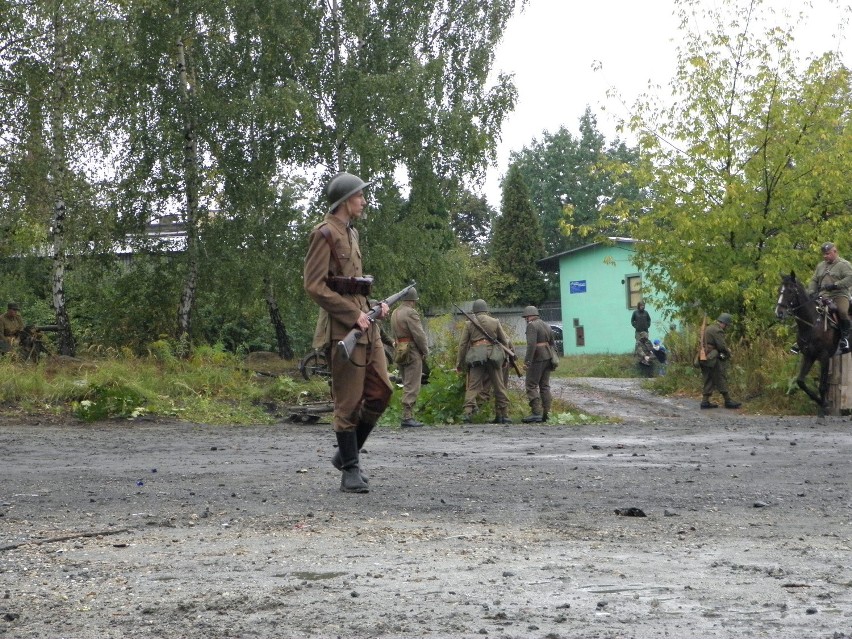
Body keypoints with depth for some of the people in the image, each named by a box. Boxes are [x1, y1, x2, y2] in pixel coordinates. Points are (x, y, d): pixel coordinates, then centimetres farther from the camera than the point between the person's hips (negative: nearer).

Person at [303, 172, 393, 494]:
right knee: (349, 400, -4)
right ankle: (350, 470, 3)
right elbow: (313, 285, -15)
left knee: (381, 391, 6)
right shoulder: (324, 233, -8)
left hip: (363, 321, 9)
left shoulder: (351, 233, 19)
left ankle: (346, 453, 19)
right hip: (342, 325, -9)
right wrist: (352, 314, -18)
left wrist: (374, 305, 10)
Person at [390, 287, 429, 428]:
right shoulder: (410, 313, -13)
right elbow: (419, 334, -15)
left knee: (407, 385, 15)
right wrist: (426, 351, -3)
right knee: (412, 386, -8)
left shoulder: (394, 313, 15)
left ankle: (408, 416, 15)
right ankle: (407, 417, -11)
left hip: (399, 352, 9)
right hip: (412, 352, -9)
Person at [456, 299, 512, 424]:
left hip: (475, 356, -1)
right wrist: (506, 355, 26)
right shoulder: (495, 322, 7)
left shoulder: (469, 324, 5)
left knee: (473, 387, -2)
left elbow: (462, 344, 5)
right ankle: (504, 415, 12)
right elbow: (504, 341, 11)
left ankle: (468, 412, -19)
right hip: (493, 356, 1)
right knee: (499, 386, 9)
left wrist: (459, 363, 11)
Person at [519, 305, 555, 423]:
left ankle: (536, 413, -13)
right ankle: (546, 413, 11)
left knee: (531, 385, -6)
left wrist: (527, 361, -21)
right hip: (547, 358, 9)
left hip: (537, 359, -9)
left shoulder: (532, 326, -10)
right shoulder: (546, 326, 18)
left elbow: (531, 344, -20)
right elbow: (551, 344, 19)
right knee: (544, 386, 11)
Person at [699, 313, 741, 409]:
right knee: (721, 379, -3)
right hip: (714, 360, -9)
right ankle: (728, 401, 1)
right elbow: (722, 346, -18)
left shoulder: (708, 328, 18)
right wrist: (728, 354, 0)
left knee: (709, 380, 11)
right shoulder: (717, 331, -13)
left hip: (704, 359, 9)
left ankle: (705, 401, 7)